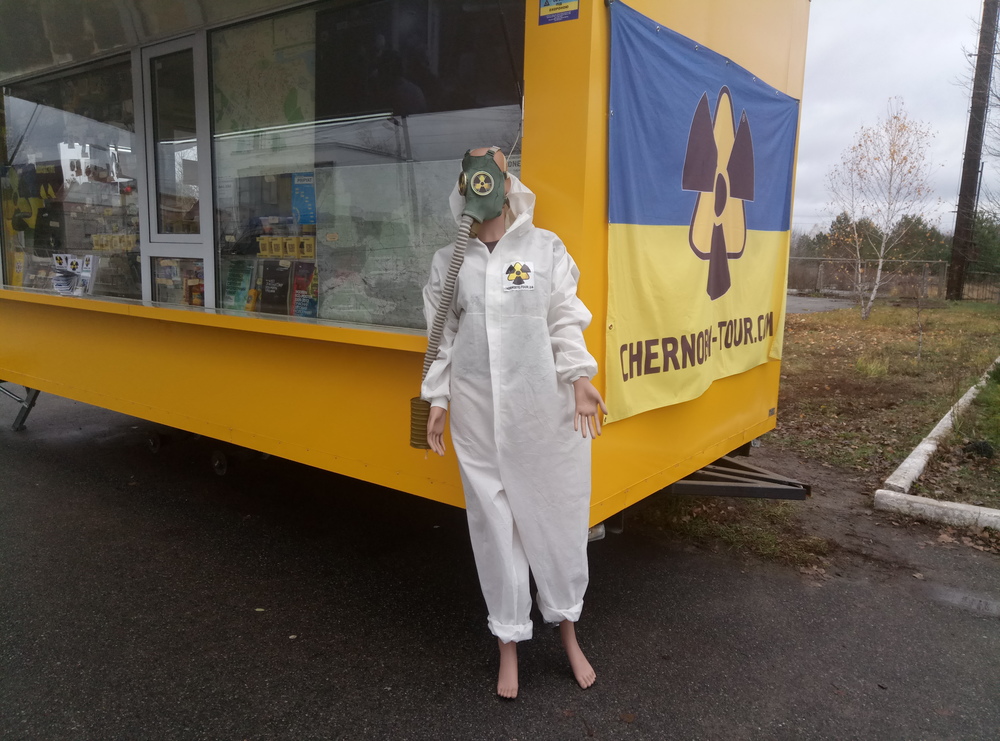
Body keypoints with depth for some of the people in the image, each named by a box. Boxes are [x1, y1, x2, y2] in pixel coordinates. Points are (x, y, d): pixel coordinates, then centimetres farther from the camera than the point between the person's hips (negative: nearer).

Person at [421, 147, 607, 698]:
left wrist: (579, 379, -9)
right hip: (477, 411, 1)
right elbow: (443, 337, 10)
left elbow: (564, 321, 2)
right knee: (493, 521, 8)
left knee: (557, 513, 7)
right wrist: (437, 400, 6)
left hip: (543, 405, -1)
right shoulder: (449, 261, 8)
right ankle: (509, 641, 26)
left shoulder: (546, 248, 4)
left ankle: (567, 629, 31)